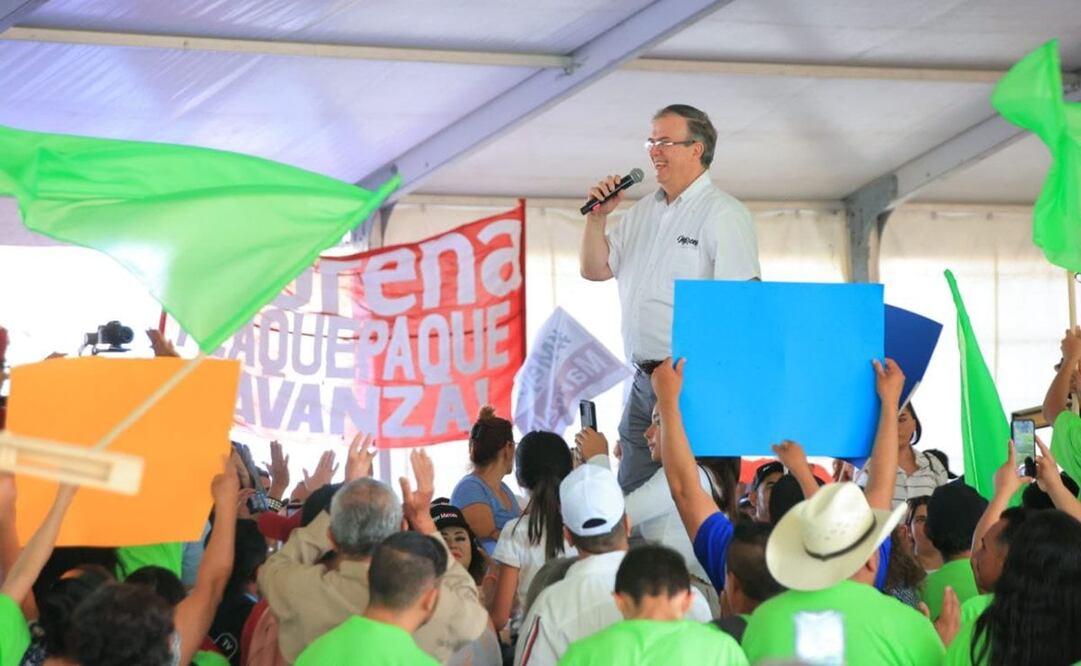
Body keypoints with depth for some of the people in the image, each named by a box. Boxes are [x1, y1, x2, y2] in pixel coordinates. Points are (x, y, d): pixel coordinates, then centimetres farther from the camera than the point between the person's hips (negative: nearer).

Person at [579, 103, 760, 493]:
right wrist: (597, 217, 5)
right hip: (644, 384, 8)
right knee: (629, 496, 8)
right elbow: (595, 270, 22)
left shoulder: (723, 215, -8)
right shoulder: (642, 212, 18)